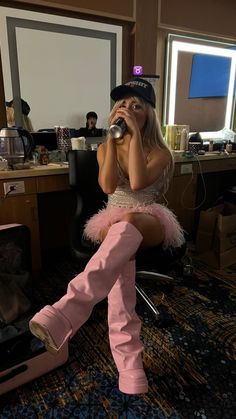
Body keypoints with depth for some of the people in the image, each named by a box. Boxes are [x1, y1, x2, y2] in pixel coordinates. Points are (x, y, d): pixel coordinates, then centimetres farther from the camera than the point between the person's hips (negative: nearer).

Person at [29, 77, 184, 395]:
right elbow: (108, 186, -12)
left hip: (151, 222, -1)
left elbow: (137, 183, -21)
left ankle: (66, 311, -54)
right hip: (113, 222, 2)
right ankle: (129, 362, -37)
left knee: (127, 224, -41)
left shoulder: (160, 152, 0)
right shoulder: (106, 149, 9)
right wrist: (112, 136, -15)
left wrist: (135, 133, -20)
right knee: (121, 252, -36)